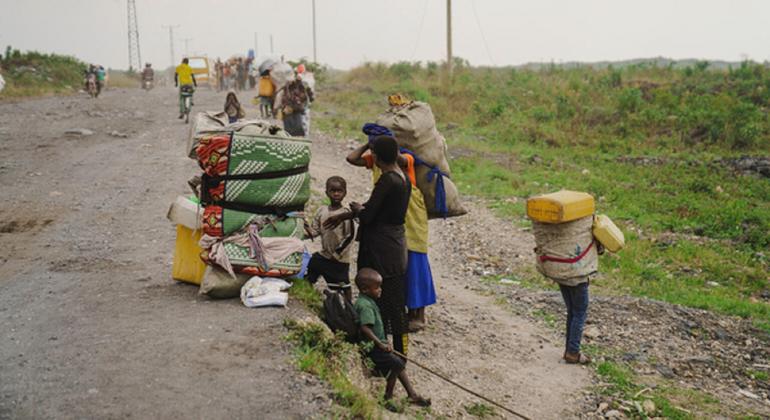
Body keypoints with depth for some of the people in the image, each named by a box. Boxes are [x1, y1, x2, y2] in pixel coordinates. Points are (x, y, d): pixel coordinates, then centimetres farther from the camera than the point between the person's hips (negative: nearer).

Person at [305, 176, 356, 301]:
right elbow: (315, 231, 4)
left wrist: (337, 253, -12)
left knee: (344, 286, 0)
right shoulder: (322, 210, 1)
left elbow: (350, 237, -13)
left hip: (340, 259, -5)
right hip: (323, 255, 5)